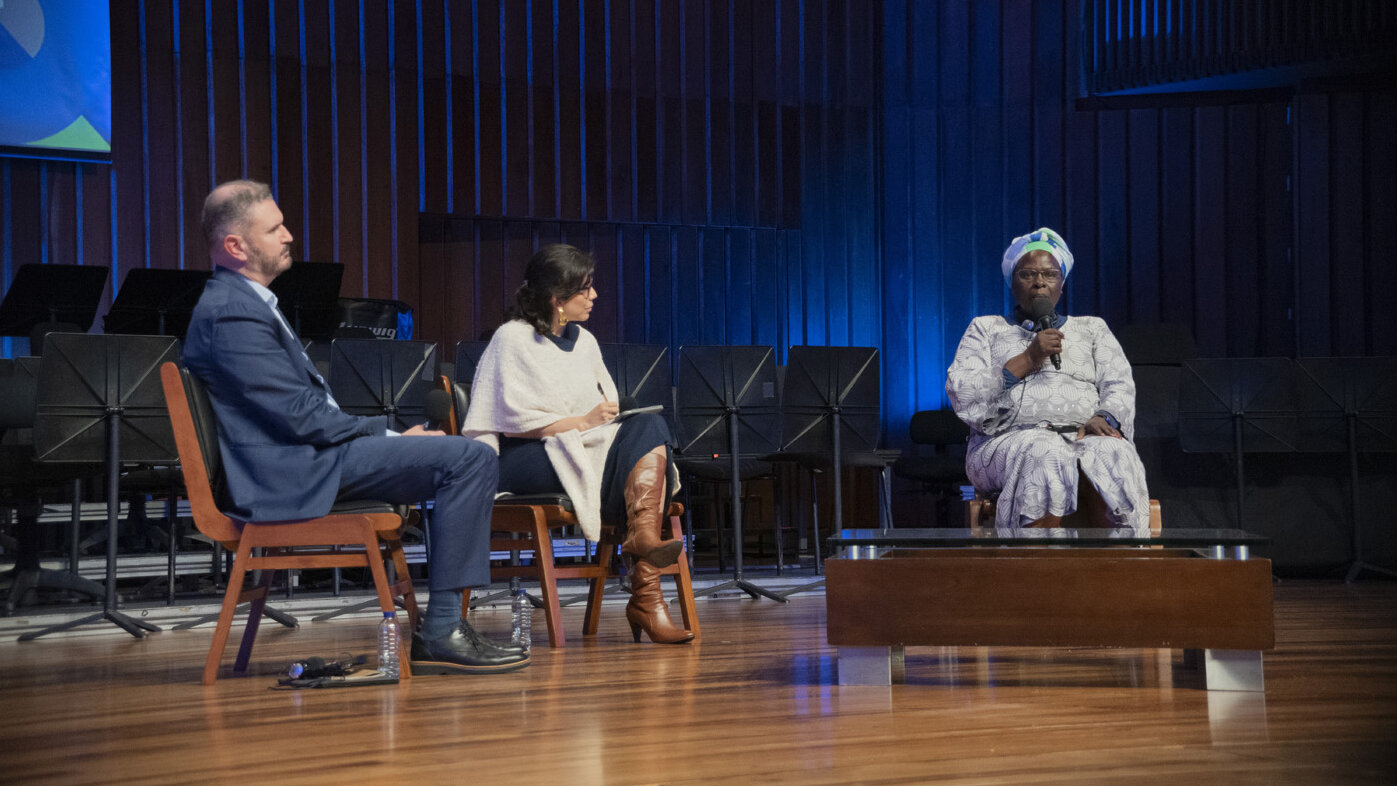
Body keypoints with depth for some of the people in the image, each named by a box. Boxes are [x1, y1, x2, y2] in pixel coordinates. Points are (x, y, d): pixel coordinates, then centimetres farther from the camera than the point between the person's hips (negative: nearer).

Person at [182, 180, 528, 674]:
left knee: (470, 457, 17)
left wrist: (389, 436, 9)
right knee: (470, 459, -19)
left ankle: (441, 629, 11)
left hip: (302, 457, 11)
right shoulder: (232, 314, -15)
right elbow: (301, 416, -19)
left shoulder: (242, 301, 20)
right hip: (293, 474, -11)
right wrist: (391, 436, -10)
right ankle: (441, 631, -16)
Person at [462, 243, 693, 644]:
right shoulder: (512, 339, -2)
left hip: (588, 453, 7)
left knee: (649, 425, -27)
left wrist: (615, 415, -6)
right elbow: (515, 421, -11)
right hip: (528, 461, -6)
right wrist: (583, 422, -18)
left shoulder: (584, 341, 21)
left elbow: (611, 410, 19)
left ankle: (644, 535, -46)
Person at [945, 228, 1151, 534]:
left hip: (1086, 436, 2)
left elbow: (1120, 385, 14)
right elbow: (962, 395, 7)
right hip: (1009, 438, -2)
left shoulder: (1092, 329, 28)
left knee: (1110, 455, -36)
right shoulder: (986, 329, 22)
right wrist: (1027, 360, -3)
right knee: (1047, 458, -39)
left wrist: (1104, 418, -10)